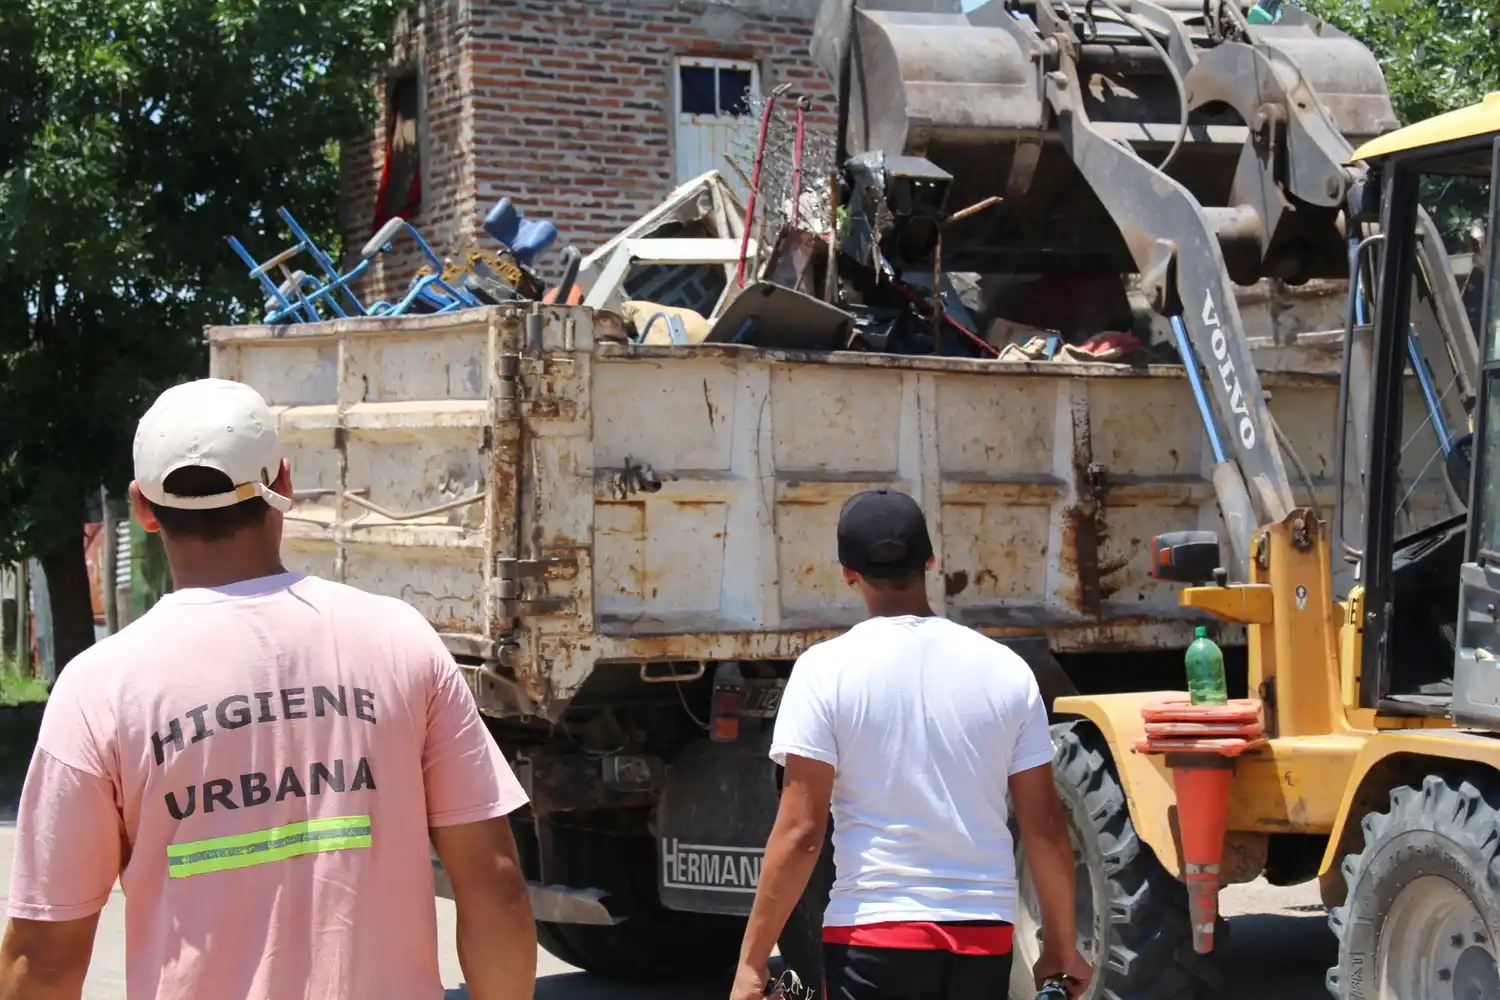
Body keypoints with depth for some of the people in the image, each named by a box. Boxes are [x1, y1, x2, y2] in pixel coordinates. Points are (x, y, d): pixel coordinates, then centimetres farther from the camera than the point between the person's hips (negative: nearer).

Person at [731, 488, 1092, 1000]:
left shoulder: (827, 670, -7)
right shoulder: (1006, 670, 3)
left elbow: (800, 832, -11)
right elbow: (1045, 826, 5)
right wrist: (1061, 948, 17)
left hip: (873, 937, -4)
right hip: (984, 935, 4)